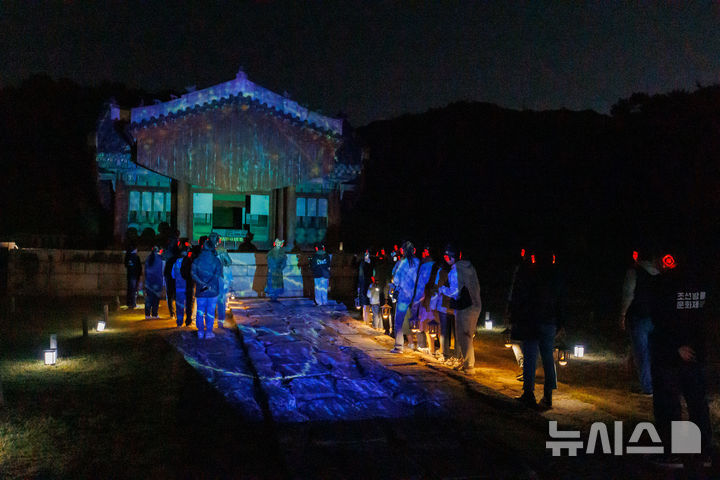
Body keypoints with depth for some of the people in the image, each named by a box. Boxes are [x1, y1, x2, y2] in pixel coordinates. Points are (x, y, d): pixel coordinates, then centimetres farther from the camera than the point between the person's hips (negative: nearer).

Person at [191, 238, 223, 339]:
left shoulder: (197, 260, 1)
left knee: (200, 311, 11)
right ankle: (209, 332, 8)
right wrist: (209, 285, -14)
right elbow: (217, 275, -14)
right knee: (210, 312, 5)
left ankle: (200, 332, 15)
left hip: (200, 291, 2)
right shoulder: (216, 261, -4)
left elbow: (193, 274, -8)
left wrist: (202, 283, -12)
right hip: (213, 291, -2)